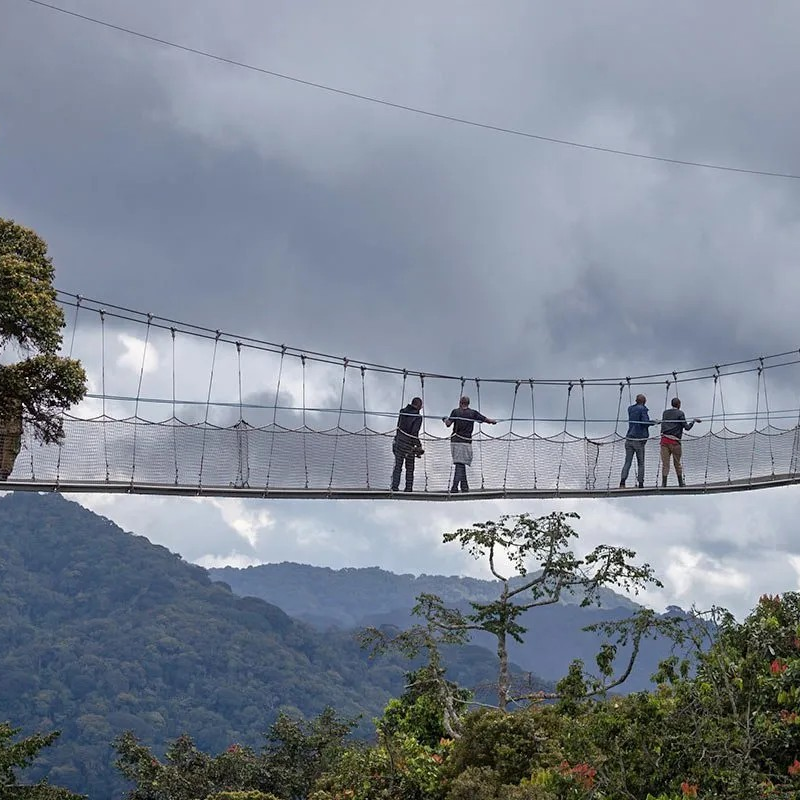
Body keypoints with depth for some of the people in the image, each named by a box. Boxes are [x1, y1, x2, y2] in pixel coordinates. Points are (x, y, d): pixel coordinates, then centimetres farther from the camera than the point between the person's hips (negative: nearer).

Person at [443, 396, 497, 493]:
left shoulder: (455, 412, 0)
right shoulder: (473, 413, 1)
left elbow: (448, 424, -5)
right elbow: (486, 419, 3)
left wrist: (445, 420, 17)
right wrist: (493, 421, 23)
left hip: (456, 440, 1)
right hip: (466, 442, -1)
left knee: (460, 464, 7)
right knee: (460, 464, -2)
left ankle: (464, 486, 4)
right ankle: (455, 487, -11)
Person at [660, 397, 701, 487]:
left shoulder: (665, 413, 13)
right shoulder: (680, 413, -1)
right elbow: (687, 427, -4)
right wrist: (694, 421, 10)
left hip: (664, 439, 3)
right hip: (674, 441, -3)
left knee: (665, 463, 0)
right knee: (677, 463, 10)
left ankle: (663, 483, -7)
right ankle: (681, 482, 22)